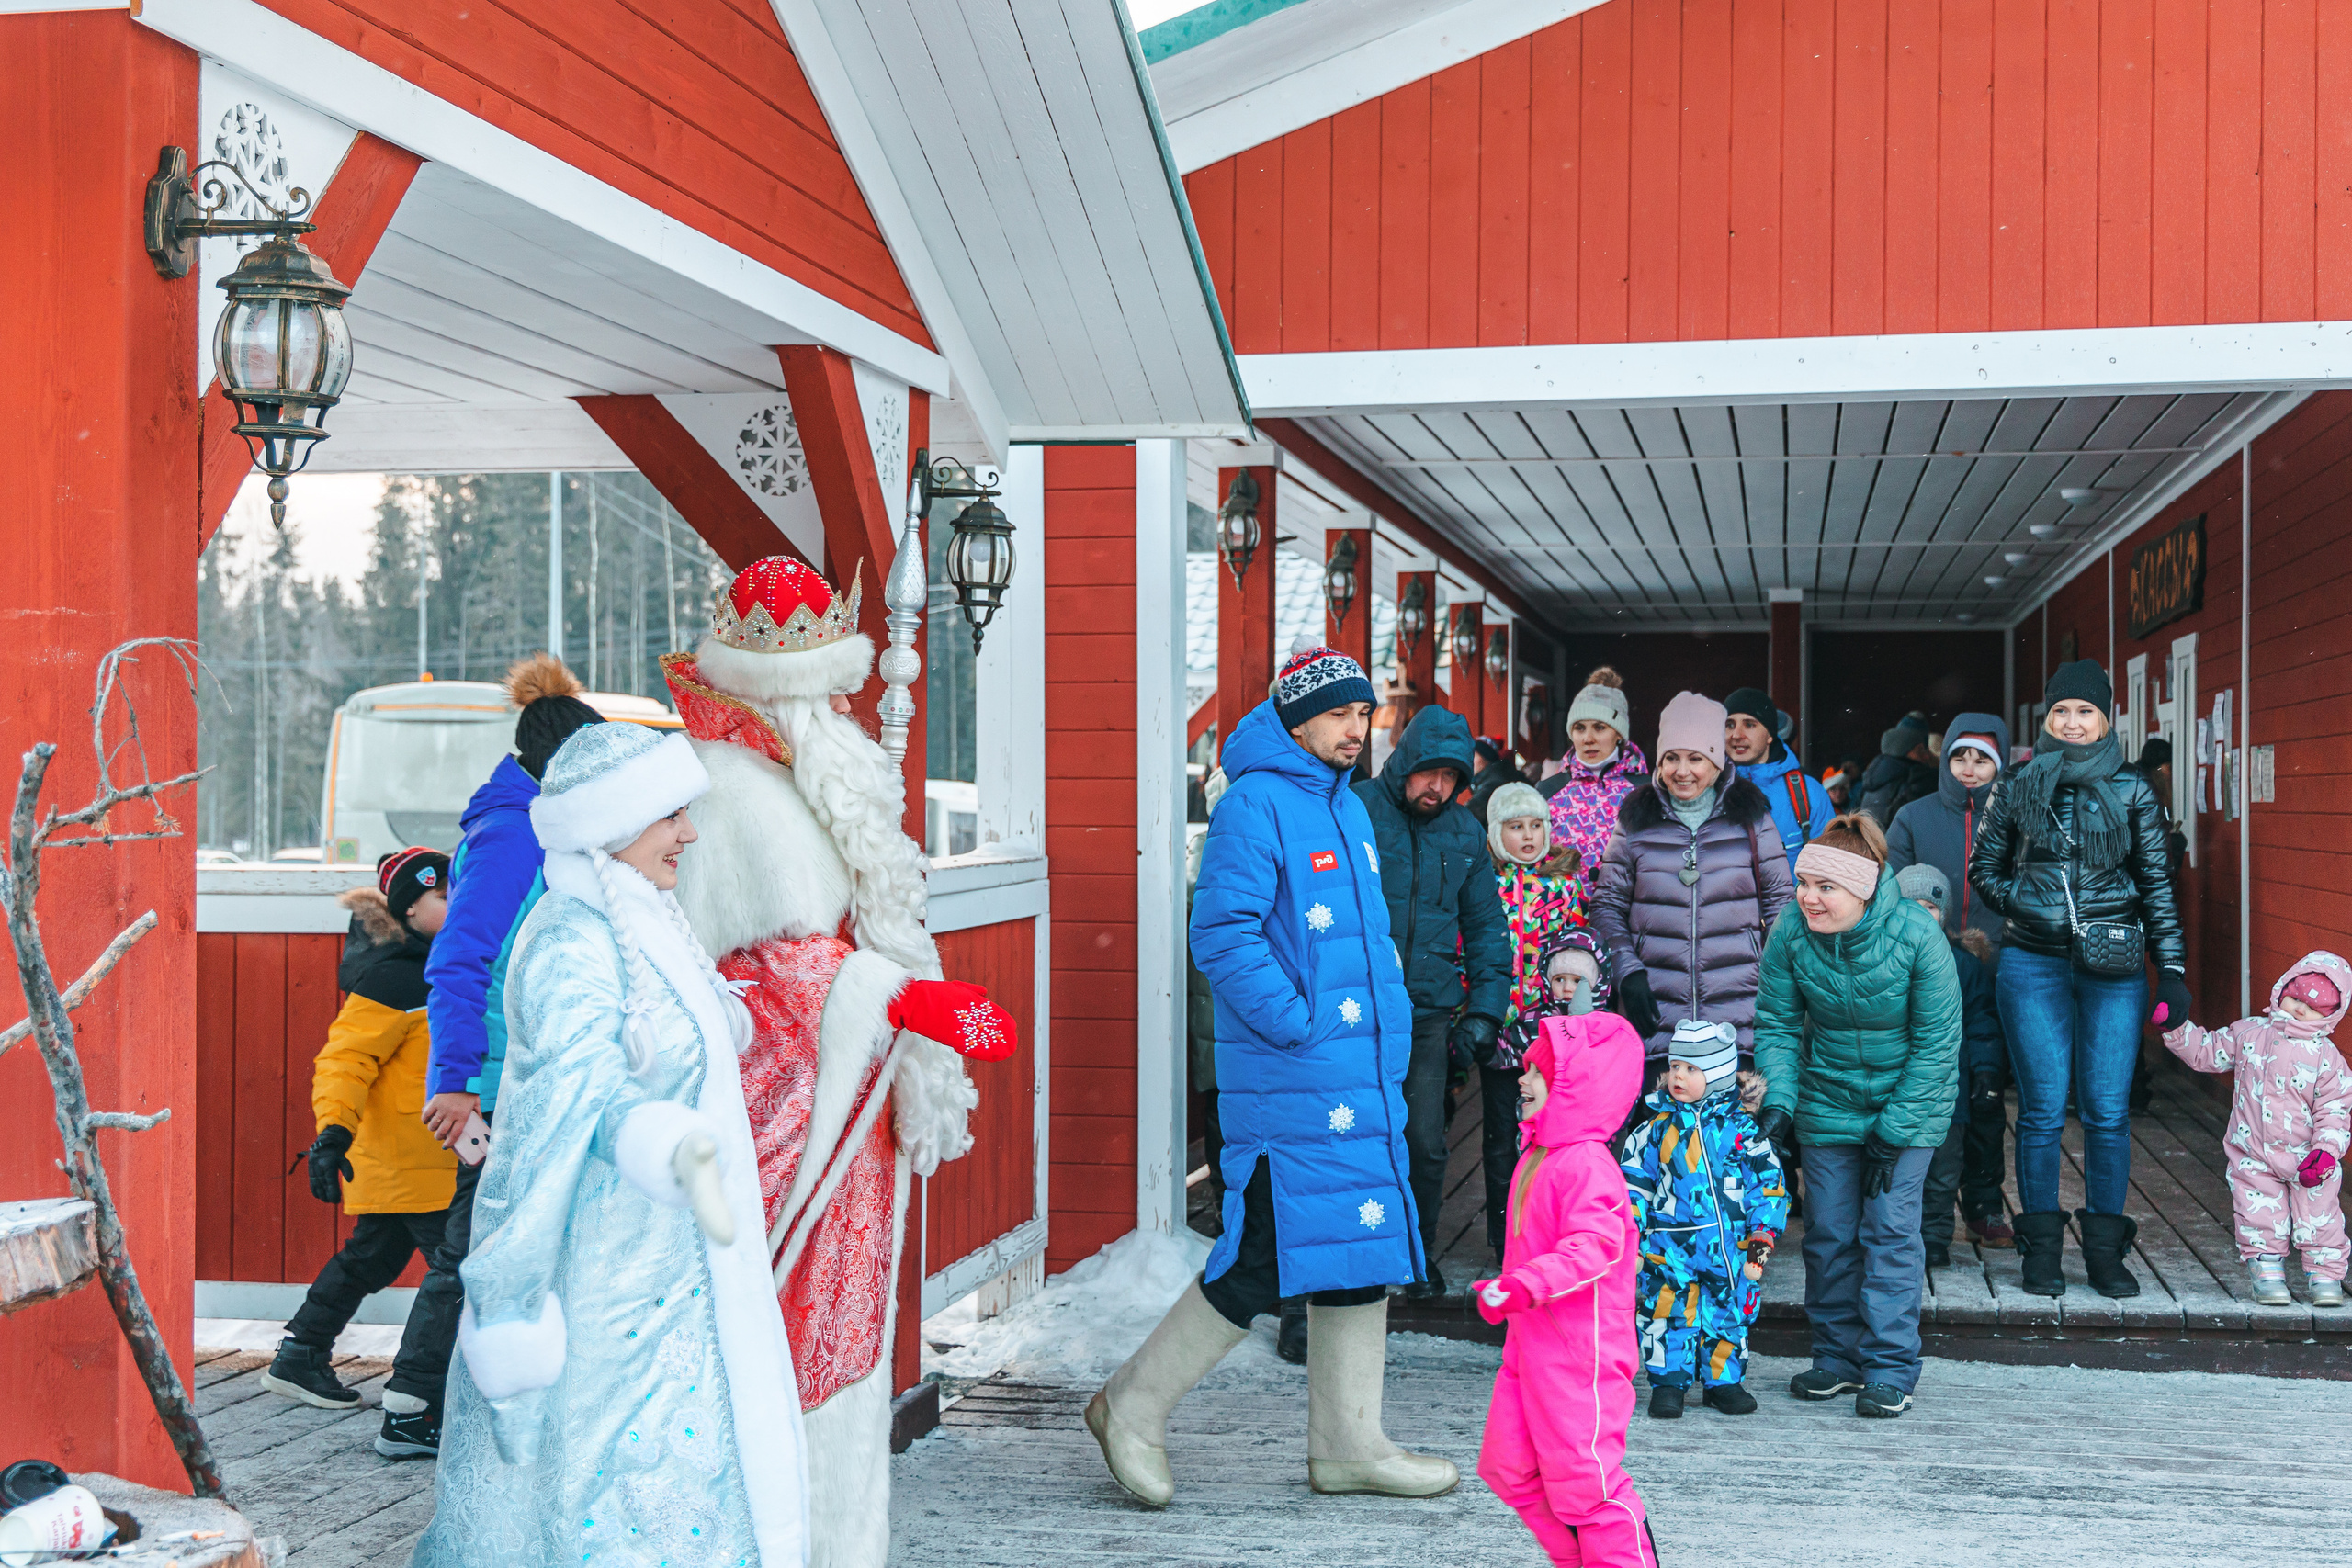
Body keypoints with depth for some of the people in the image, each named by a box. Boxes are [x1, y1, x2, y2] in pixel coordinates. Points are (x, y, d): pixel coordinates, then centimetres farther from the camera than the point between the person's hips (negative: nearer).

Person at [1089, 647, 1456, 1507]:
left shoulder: (1348, 809, 17)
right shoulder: (1254, 806, -11)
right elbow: (1223, 937, -19)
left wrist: (1391, 1016, 14)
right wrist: (1302, 1026, -18)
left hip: (1366, 1080, 9)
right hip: (1286, 1083, -9)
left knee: (1363, 1248, 10)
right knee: (1265, 1259, -7)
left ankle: (1348, 1443, 19)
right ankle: (1132, 1406, 9)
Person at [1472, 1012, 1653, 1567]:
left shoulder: (1586, 1164, -19)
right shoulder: (1539, 1155, 12)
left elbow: (1594, 1246, -32)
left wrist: (1525, 1285, -38)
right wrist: (1501, 1289, 29)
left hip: (1580, 1353, -10)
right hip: (1531, 1345, 10)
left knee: (1582, 1473, -4)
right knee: (1509, 1466, 13)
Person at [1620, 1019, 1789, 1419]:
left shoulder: (1741, 1129, 0)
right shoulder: (1654, 1129, 2)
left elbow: (1767, 1185, 3)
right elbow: (1633, 1184, 7)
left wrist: (1762, 1238, -2)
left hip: (1730, 1249, 0)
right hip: (1669, 1250, 0)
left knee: (1729, 1315, 10)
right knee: (1669, 1315, -1)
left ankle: (1723, 1381, 27)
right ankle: (1668, 1383, 14)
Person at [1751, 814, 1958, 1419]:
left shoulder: (1917, 935, -23)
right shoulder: (1790, 932, -15)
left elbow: (1935, 1043, -16)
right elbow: (1777, 1023, -4)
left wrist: (1893, 1132, -17)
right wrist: (1777, 1101, -18)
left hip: (1908, 1101, -3)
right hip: (1828, 1101, 3)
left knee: (1889, 1229, -7)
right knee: (1828, 1232, 5)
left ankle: (1891, 1369, 2)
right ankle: (1838, 1357, 19)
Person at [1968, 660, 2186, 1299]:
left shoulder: (2131, 792, 5)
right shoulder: (2019, 788, 6)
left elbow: (2157, 883, 8)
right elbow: (1983, 867, 15)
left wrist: (2172, 969, 3)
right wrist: (2024, 903, -2)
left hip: (2114, 968, 0)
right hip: (2033, 965, 0)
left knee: (2108, 1112, 0)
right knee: (2043, 1109, 1)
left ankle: (2105, 1249, 11)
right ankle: (2041, 1248, 11)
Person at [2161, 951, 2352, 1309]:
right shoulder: (2248, 1033, 2)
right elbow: (2207, 1052, 13)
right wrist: (2177, 1028, 3)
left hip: (2308, 1160, -2)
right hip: (2254, 1156, 2)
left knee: (2319, 1218, 1)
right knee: (2261, 1216, -1)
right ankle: (2268, 1273, 14)